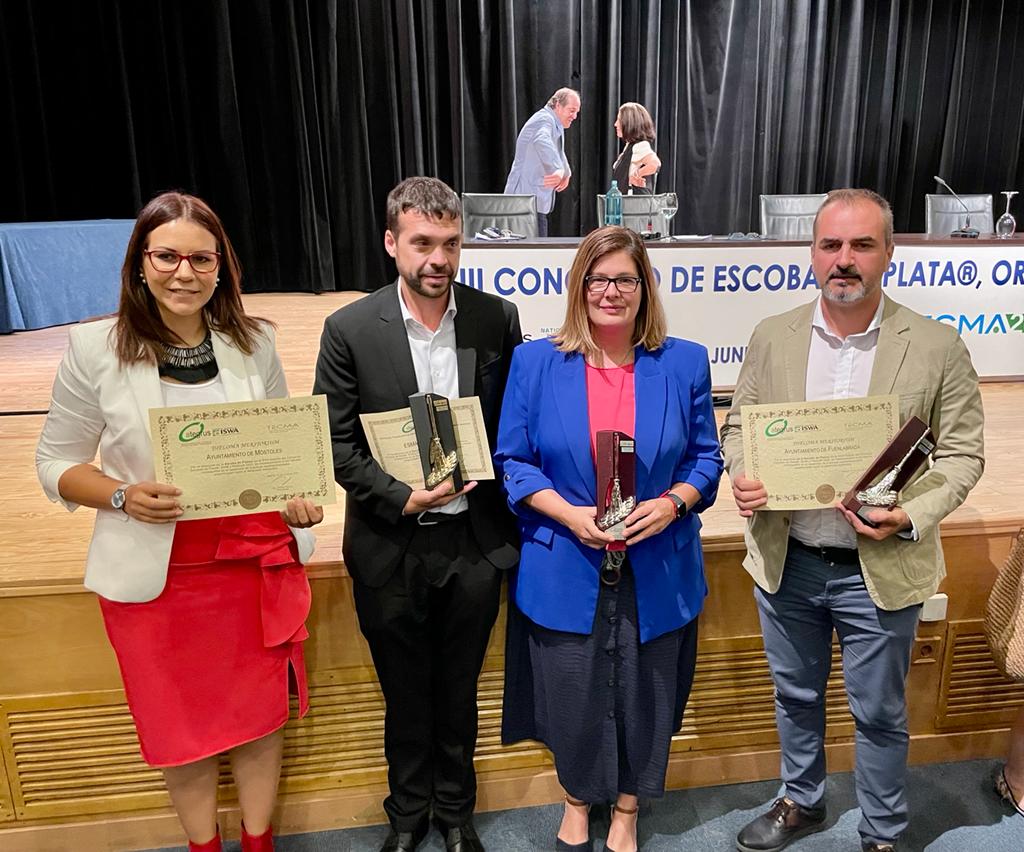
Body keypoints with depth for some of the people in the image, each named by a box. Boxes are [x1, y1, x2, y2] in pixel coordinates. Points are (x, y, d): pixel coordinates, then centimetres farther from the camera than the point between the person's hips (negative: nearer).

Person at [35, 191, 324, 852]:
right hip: (156, 573, -1)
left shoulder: (254, 342, 0)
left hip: (257, 559, 2)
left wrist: (303, 497, -9)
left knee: (263, 712, 16)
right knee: (182, 726, 16)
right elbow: (56, 462, 1)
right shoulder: (95, 348, -6)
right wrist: (124, 495, -18)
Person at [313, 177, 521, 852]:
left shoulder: (497, 320, -5)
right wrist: (402, 498, -17)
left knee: (458, 691, 19)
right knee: (405, 694, 19)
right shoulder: (351, 329, -9)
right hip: (391, 548, 0)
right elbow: (338, 443, -6)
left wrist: (498, 489, -6)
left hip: (473, 542, 1)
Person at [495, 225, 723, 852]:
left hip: (656, 572, 1)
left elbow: (706, 457, 5)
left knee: (644, 694, 15)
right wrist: (569, 514, -16)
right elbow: (512, 460, -2)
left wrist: (671, 503, -15)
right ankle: (577, 800, 45)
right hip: (564, 571, 0)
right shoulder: (536, 362, -3)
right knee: (573, 695, 14)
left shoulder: (684, 363, 0)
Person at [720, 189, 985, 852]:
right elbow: (738, 426, 5)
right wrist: (742, 477, -16)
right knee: (796, 696, 22)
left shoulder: (936, 346, -8)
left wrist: (911, 517, -20)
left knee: (879, 713, 16)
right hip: (785, 561, 3)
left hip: (879, 568, -2)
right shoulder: (772, 337, -2)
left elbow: (962, 453, -4)